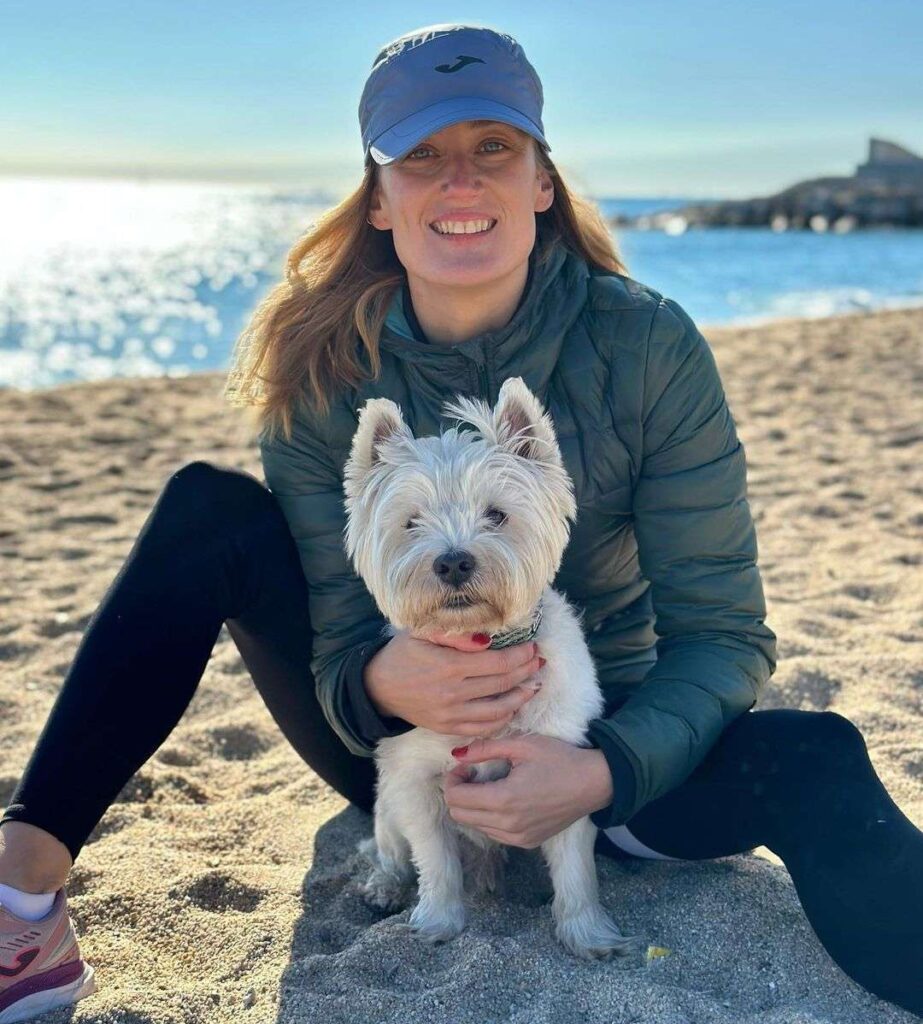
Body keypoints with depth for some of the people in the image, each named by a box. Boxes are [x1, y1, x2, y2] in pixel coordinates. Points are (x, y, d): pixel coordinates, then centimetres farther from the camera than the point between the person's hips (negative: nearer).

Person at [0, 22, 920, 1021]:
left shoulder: (647, 347, -17)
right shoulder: (322, 364, -13)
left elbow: (720, 628, -16)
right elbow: (337, 633, -13)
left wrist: (607, 772, -34)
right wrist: (380, 680, -37)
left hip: (606, 741, -1)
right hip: (398, 732, 1)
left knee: (811, 761, -31)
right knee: (208, 509, -19)